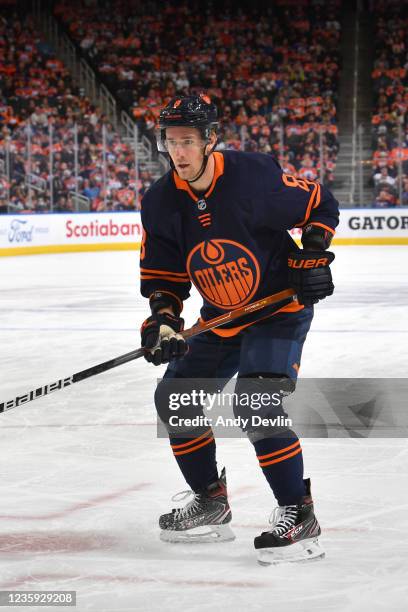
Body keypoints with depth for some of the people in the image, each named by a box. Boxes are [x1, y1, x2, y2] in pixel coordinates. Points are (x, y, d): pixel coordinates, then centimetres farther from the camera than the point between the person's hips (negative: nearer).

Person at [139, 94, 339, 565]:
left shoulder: (254, 177, -22)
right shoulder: (161, 203, -7)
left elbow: (320, 206, -8)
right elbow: (162, 274, 1)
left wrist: (313, 257, -17)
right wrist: (163, 319, -15)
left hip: (280, 309, -7)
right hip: (220, 317, 7)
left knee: (255, 404, -24)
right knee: (175, 398, 8)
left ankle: (299, 515, -15)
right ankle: (211, 503, 23)